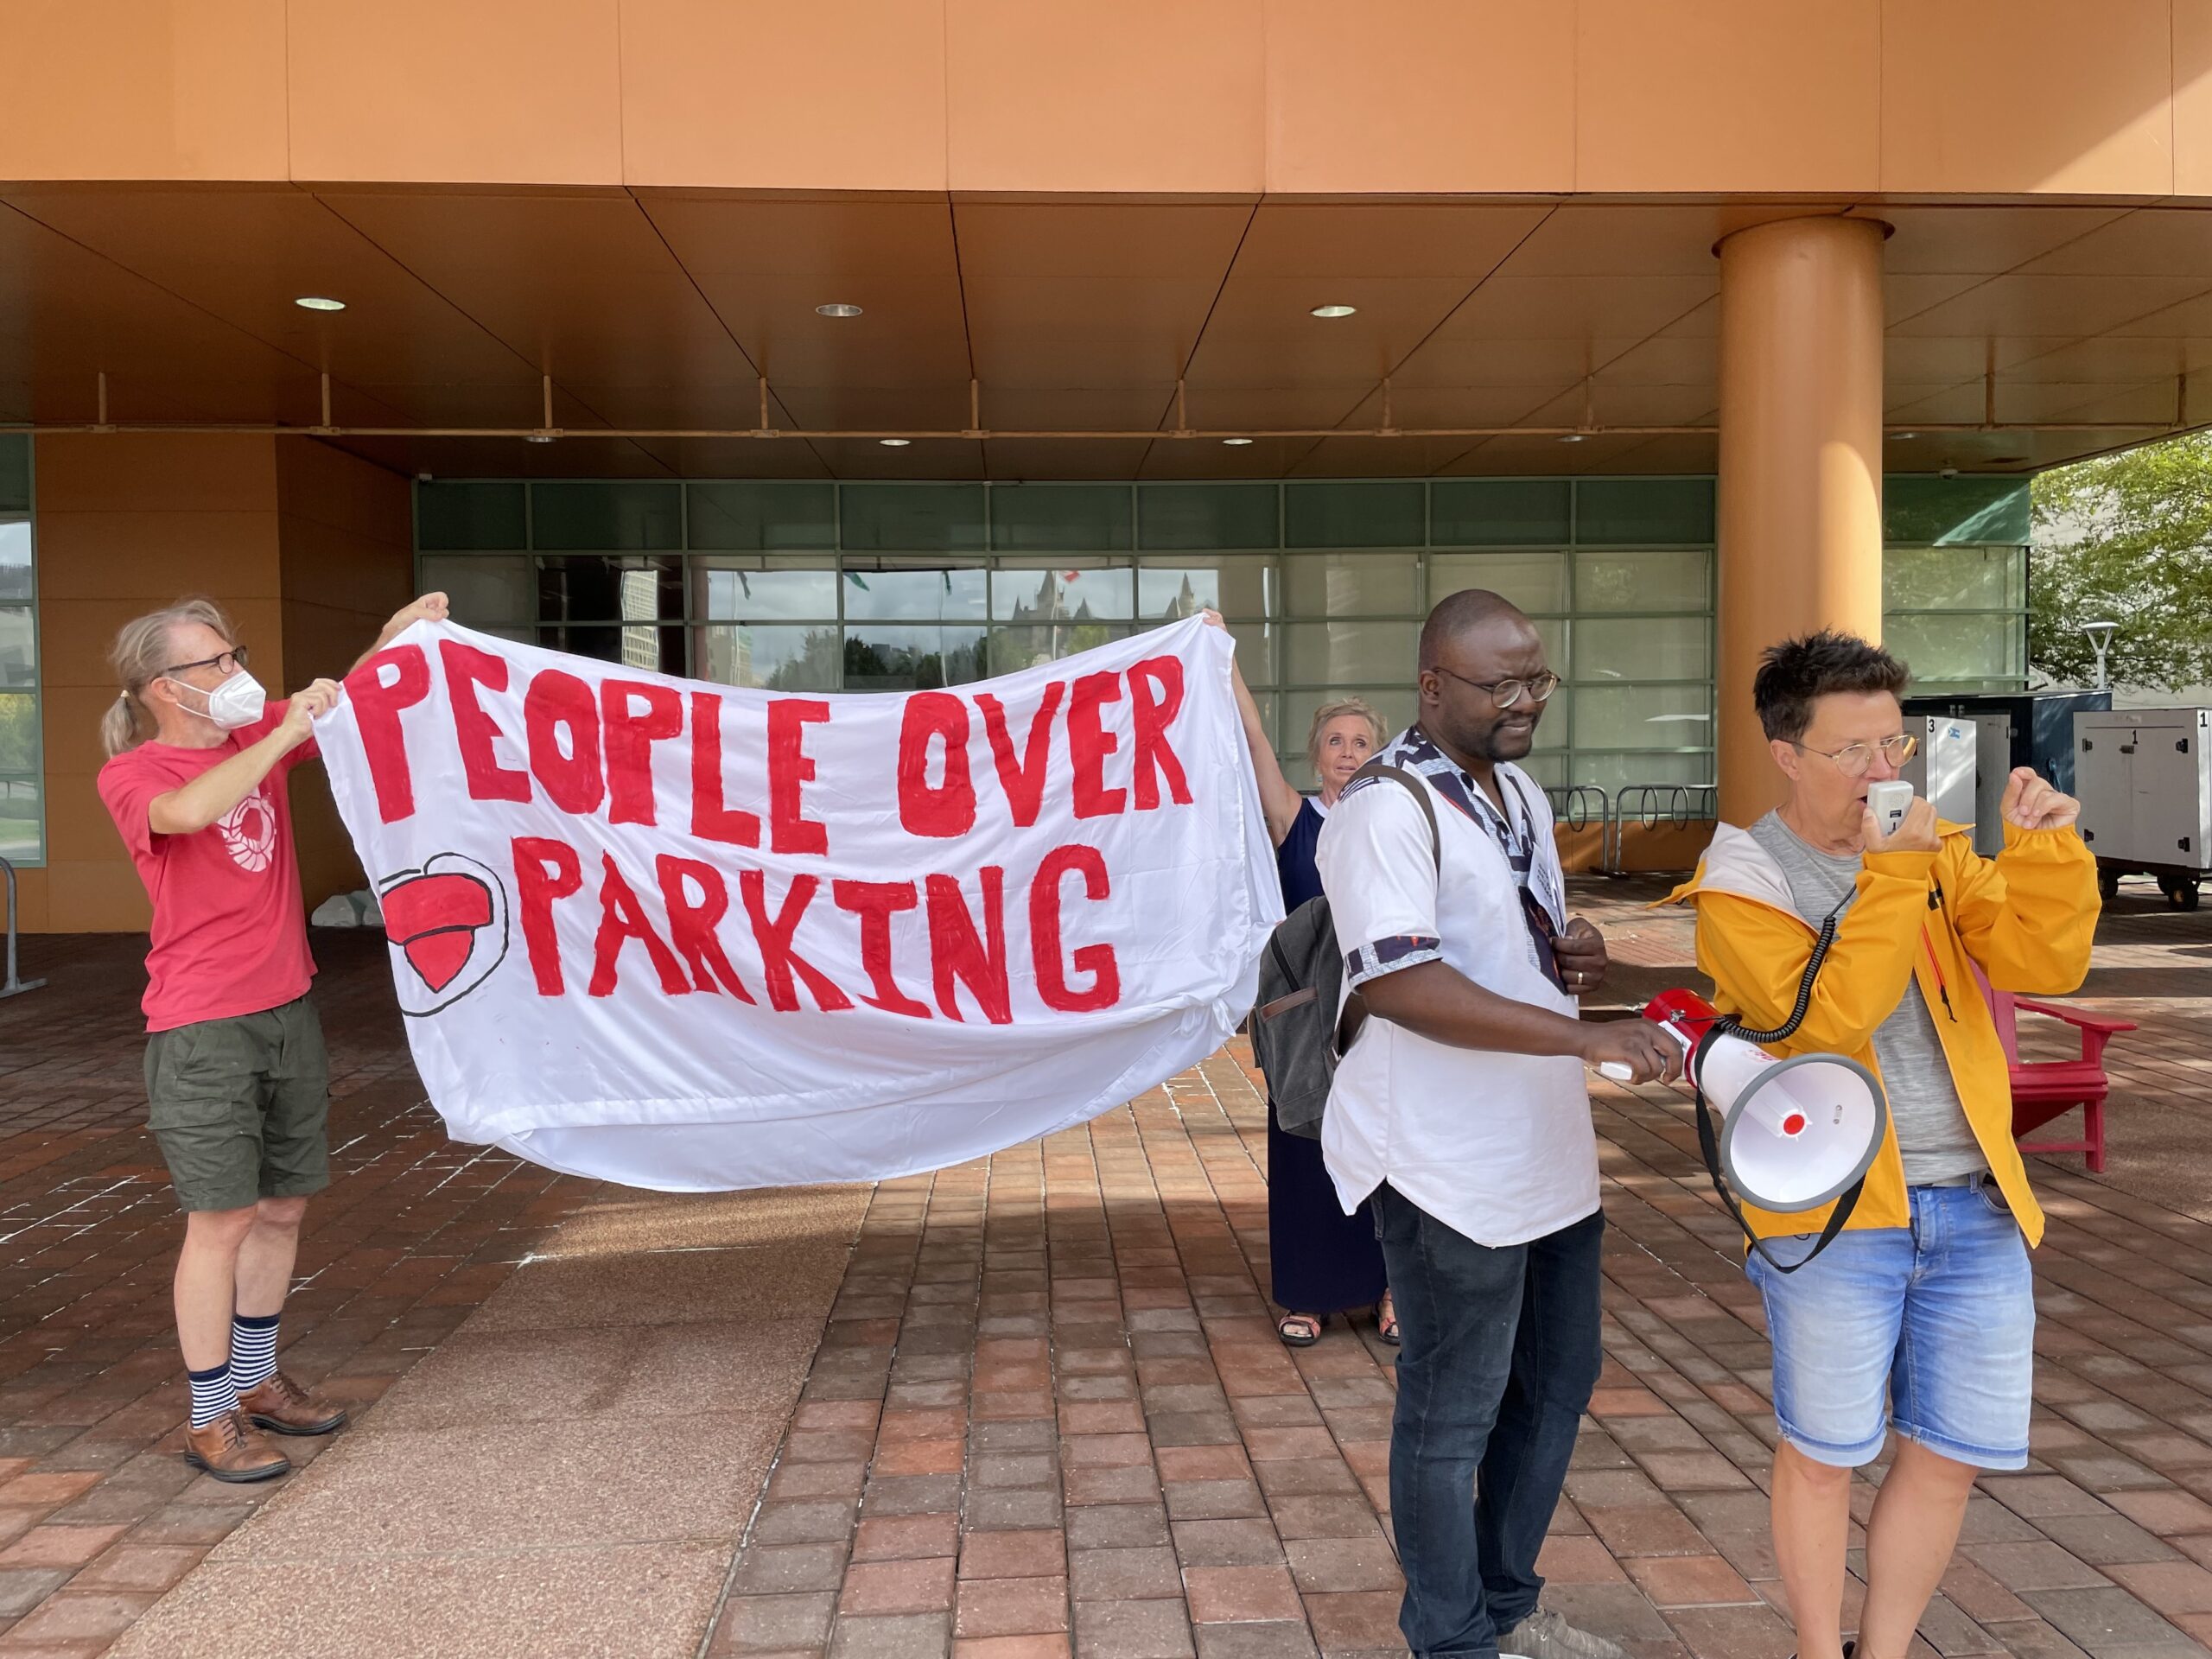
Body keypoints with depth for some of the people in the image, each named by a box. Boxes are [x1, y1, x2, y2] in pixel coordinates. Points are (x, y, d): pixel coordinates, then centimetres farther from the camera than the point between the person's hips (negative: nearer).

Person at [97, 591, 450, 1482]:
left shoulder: (258, 737, 9)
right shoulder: (130, 775, -9)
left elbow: (342, 698, 16)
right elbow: (186, 810, -31)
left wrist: (395, 635, -3)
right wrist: (282, 736, -30)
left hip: (287, 1010, 7)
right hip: (202, 1031, -6)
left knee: (282, 1207, 13)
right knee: (223, 1219, -4)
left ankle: (256, 1381, 29)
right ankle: (211, 1418, 10)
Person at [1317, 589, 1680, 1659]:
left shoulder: (1523, 794, 12)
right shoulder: (1385, 811, -18)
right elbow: (1396, 982, -29)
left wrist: (1579, 957, 1)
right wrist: (1589, 1036, -32)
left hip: (1548, 1153, 9)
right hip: (1450, 1167, -9)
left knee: (1558, 1382, 21)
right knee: (1452, 1418, 6)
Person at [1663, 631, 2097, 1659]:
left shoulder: (1934, 849, 8)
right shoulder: (1743, 882, -8)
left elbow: (2047, 964, -1)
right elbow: (1825, 1017, -20)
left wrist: (2045, 850, -15)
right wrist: (1891, 874, -23)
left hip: (1976, 1206, 5)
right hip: (1835, 1213, -5)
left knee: (1951, 1455, 13)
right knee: (1824, 1455, 7)